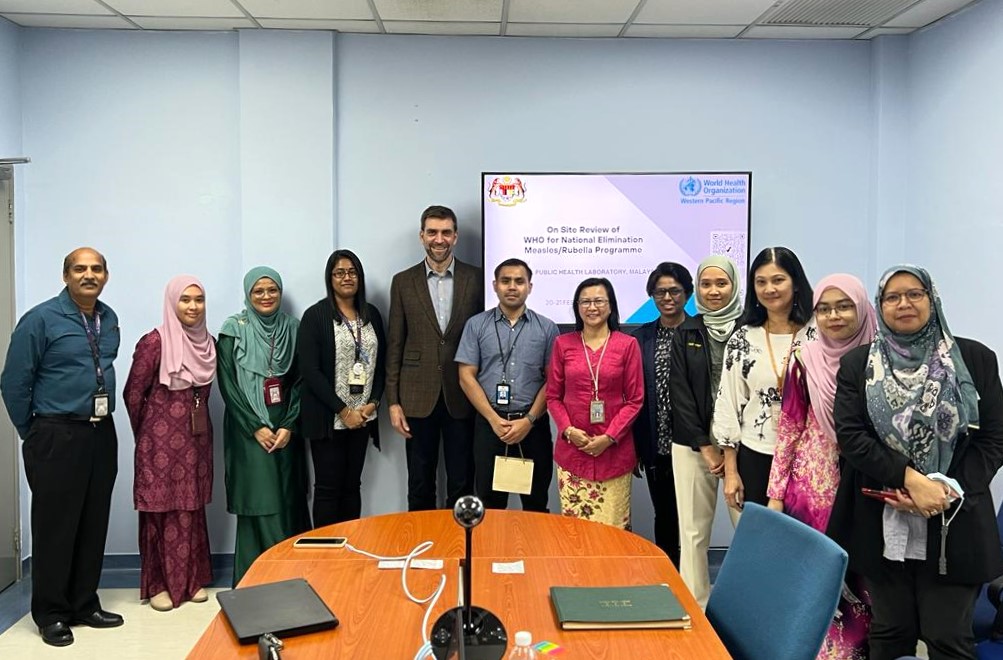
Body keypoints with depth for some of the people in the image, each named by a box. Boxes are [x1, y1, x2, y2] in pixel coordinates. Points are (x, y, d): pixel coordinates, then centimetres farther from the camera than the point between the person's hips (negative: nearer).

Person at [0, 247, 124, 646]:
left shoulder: (110, 320, 9)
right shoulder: (40, 320, -9)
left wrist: (100, 419, 14)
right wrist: (33, 434, 0)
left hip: (102, 434, 6)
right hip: (58, 437, -6)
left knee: (94, 525, 11)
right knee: (55, 527, 3)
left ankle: (85, 605, 24)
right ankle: (51, 614, 15)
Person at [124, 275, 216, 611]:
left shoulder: (208, 343, 5)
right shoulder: (154, 342, -12)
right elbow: (133, 393, -6)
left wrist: (194, 418, 12)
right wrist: (146, 434, 5)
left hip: (197, 437, 5)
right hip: (161, 440, -5)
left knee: (192, 508, 11)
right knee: (162, 509, 2)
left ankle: (192, 579, 21)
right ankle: (158, 584, 14)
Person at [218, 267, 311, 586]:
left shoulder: (293, 328, 7)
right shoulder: (233, 330, -1)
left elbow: (300, 381, 4)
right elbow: (227, 384, -5)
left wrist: (288, 426, -7)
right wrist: (256, 427, -10)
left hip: (286, 429, 3)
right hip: (249, 431, -3)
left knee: (289, 500, 5)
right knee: (259, 502, -4)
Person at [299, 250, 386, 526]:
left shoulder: (372, 315, 9)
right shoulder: (315, 316, -5)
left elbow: (381, 363, 12)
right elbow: (310, 370, -11)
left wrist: (373, 402, -3)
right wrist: (343, 411, -13)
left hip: (362, 417, 4)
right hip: (328, 418, -4)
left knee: (352, 486, 11)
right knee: (328, 488, 2)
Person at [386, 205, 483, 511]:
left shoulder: (476, 279, 1)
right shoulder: (403, 282, 4)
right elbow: (395, 345, 4)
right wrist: (393, 401, -1)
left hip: (462, 397, 0)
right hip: (418, 397, 1)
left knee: (462, 484, 8)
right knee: (420, 485, 10)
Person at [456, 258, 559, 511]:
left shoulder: (546, 328, 4)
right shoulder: (476, 325, 4)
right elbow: (466, 377, -1)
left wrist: (529, 420, -9)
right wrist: (494, 419, -9)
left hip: (533, 425, 0)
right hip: (489, 424, 0)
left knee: (536, 504, 8)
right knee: (489, 504, 8)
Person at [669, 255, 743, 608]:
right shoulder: (685, 333, 7)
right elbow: (680, 392, 3)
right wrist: (706, 446, -4)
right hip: (693, 442, 2)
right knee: (693, 530, 3)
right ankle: (695, 605, 14)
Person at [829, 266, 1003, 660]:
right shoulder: (857, 364, 5)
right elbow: (849, 434, -5)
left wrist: (949, 490, -13)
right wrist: (910, 478, -16)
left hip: (953, 523, -1)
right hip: (882, 523, 1)